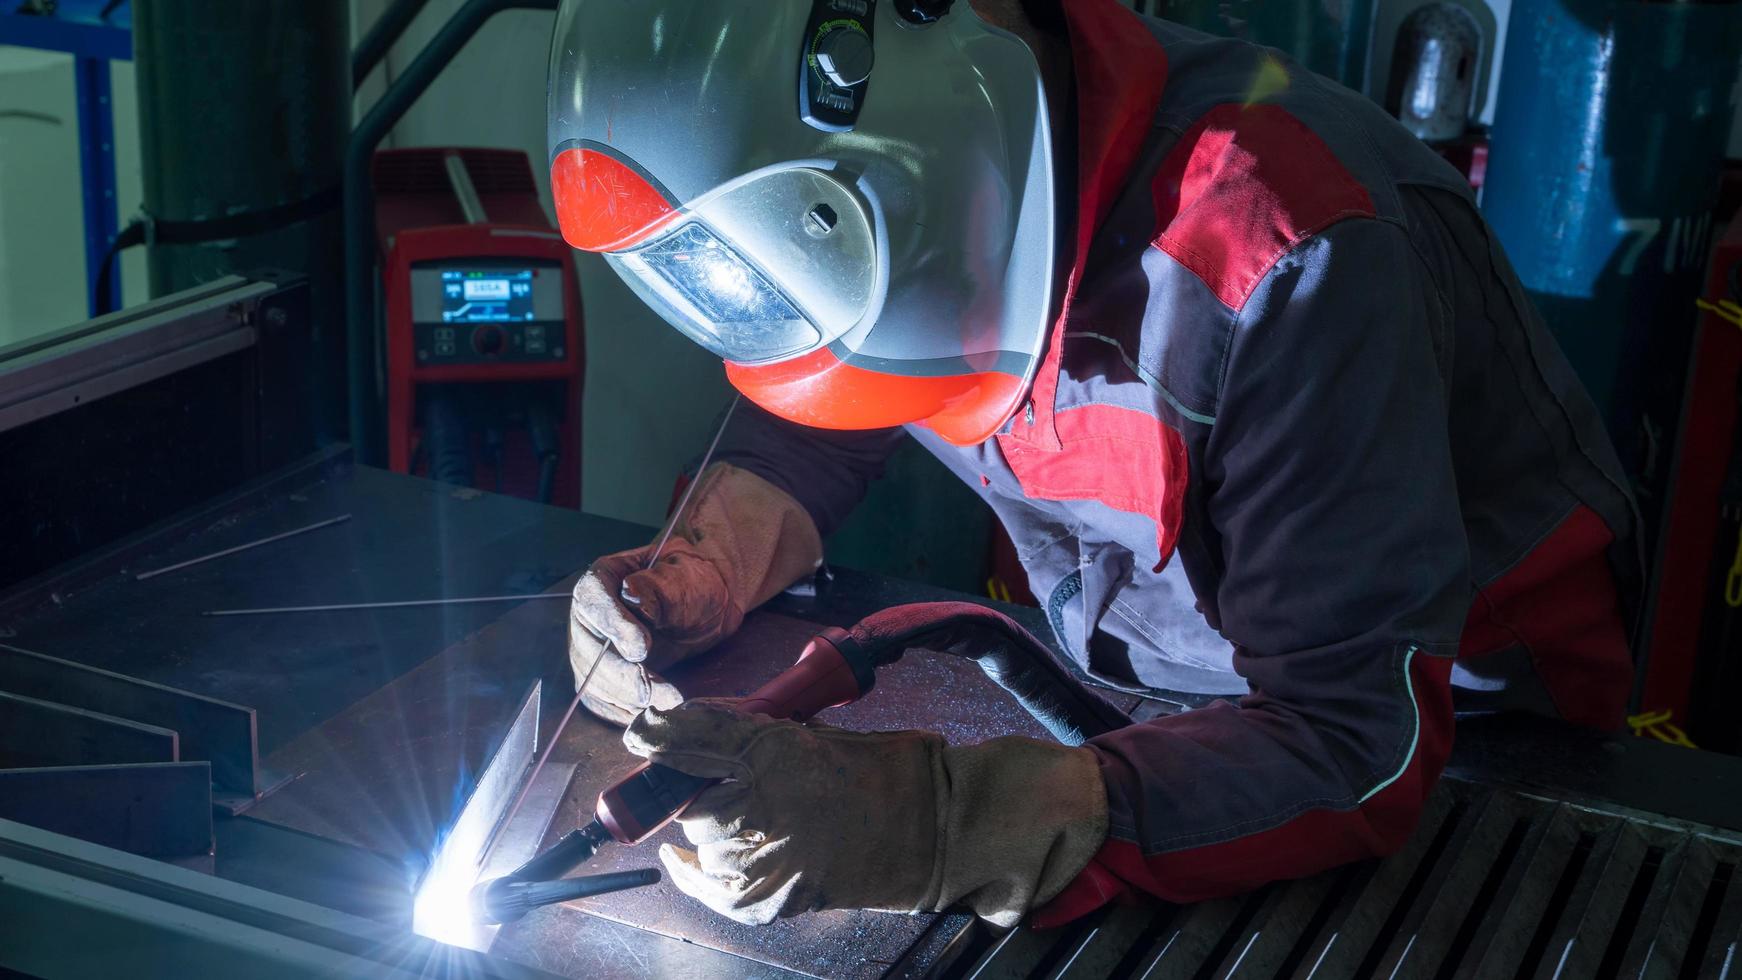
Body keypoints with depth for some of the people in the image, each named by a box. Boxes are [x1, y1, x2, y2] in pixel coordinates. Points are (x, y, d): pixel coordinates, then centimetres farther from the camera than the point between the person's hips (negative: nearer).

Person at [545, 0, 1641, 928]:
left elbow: (1361, 745, -39)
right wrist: (694, 578, -18)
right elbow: (806, 430, 4)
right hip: (1138, 687, 5)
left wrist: (941, 820, -51)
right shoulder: (873, 187, -15)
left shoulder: (1290, 258, -38)